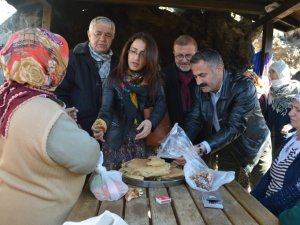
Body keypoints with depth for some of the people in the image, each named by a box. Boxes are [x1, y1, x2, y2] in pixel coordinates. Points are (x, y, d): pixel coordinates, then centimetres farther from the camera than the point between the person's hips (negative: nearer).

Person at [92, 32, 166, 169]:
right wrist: (101, 124, -34)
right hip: (116, 142, -1)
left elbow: (161, 104, -3)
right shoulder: (114, 78, -4)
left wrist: (151, 122, -22)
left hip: (144, 141, 2)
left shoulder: (154, 79, 2)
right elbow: (106, 109, -13)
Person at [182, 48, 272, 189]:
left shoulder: (243, 87, -29)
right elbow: (194, 120, -11)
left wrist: (202, 149, -48)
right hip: (226, 150, 4)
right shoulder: (201, 89, -11)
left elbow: (234, 127, -36)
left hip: (253, 148, -4)